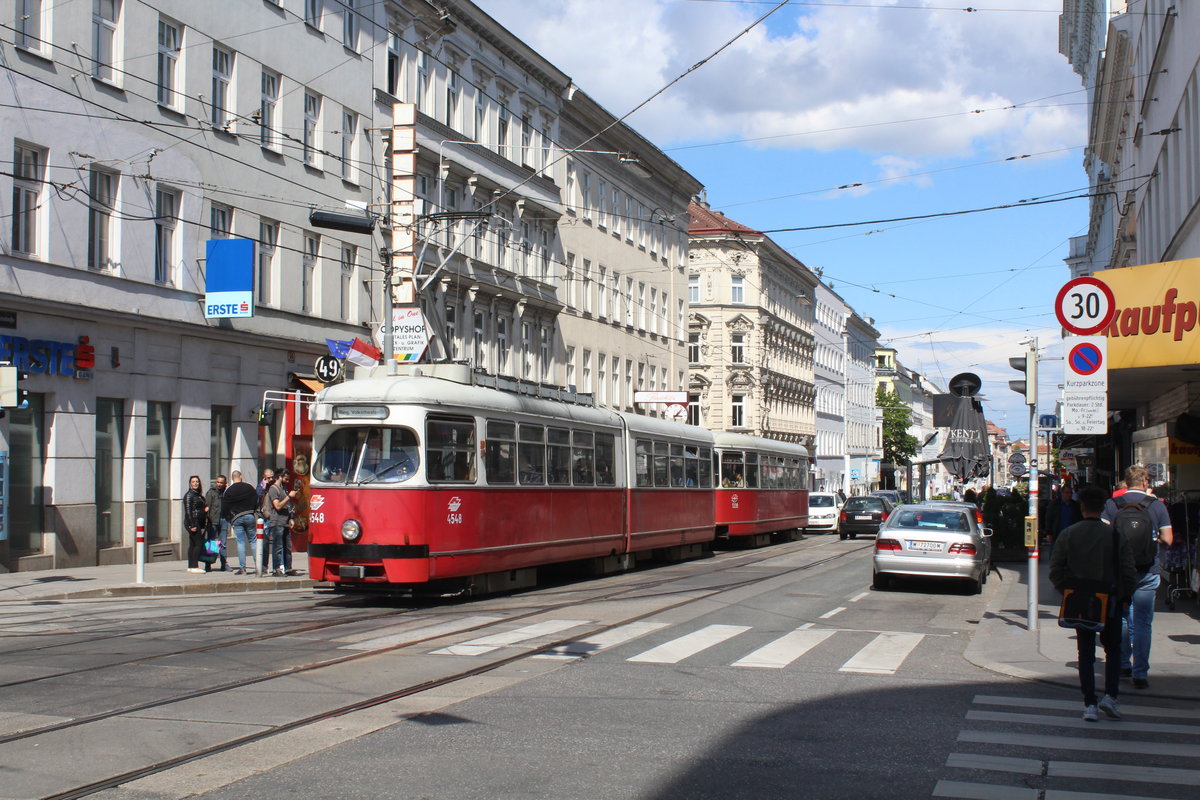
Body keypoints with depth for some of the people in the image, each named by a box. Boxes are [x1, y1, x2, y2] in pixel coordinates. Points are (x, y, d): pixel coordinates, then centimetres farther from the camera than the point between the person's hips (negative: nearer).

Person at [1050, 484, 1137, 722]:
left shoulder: (1067, 535, -5)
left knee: (1086, 653, 10)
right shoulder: (1117, 536, -11)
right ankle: (1110, 695, 2)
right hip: (1111, 603, -1)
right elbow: (1129, 574, -9)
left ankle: (1090, 704, 6)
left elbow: (1055, 571, -4)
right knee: (1113, 650, 16)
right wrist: (1124, 597, 5)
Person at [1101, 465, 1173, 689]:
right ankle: (1140, 673, -3)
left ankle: (1124, 665, 26)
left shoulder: (1111, 504, -3)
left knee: (1121, 618, 17)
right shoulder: (1156, 506, -3)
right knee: (1143, 623, 1)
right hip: (1148, 572, -1)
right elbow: (1167, 540, -2)